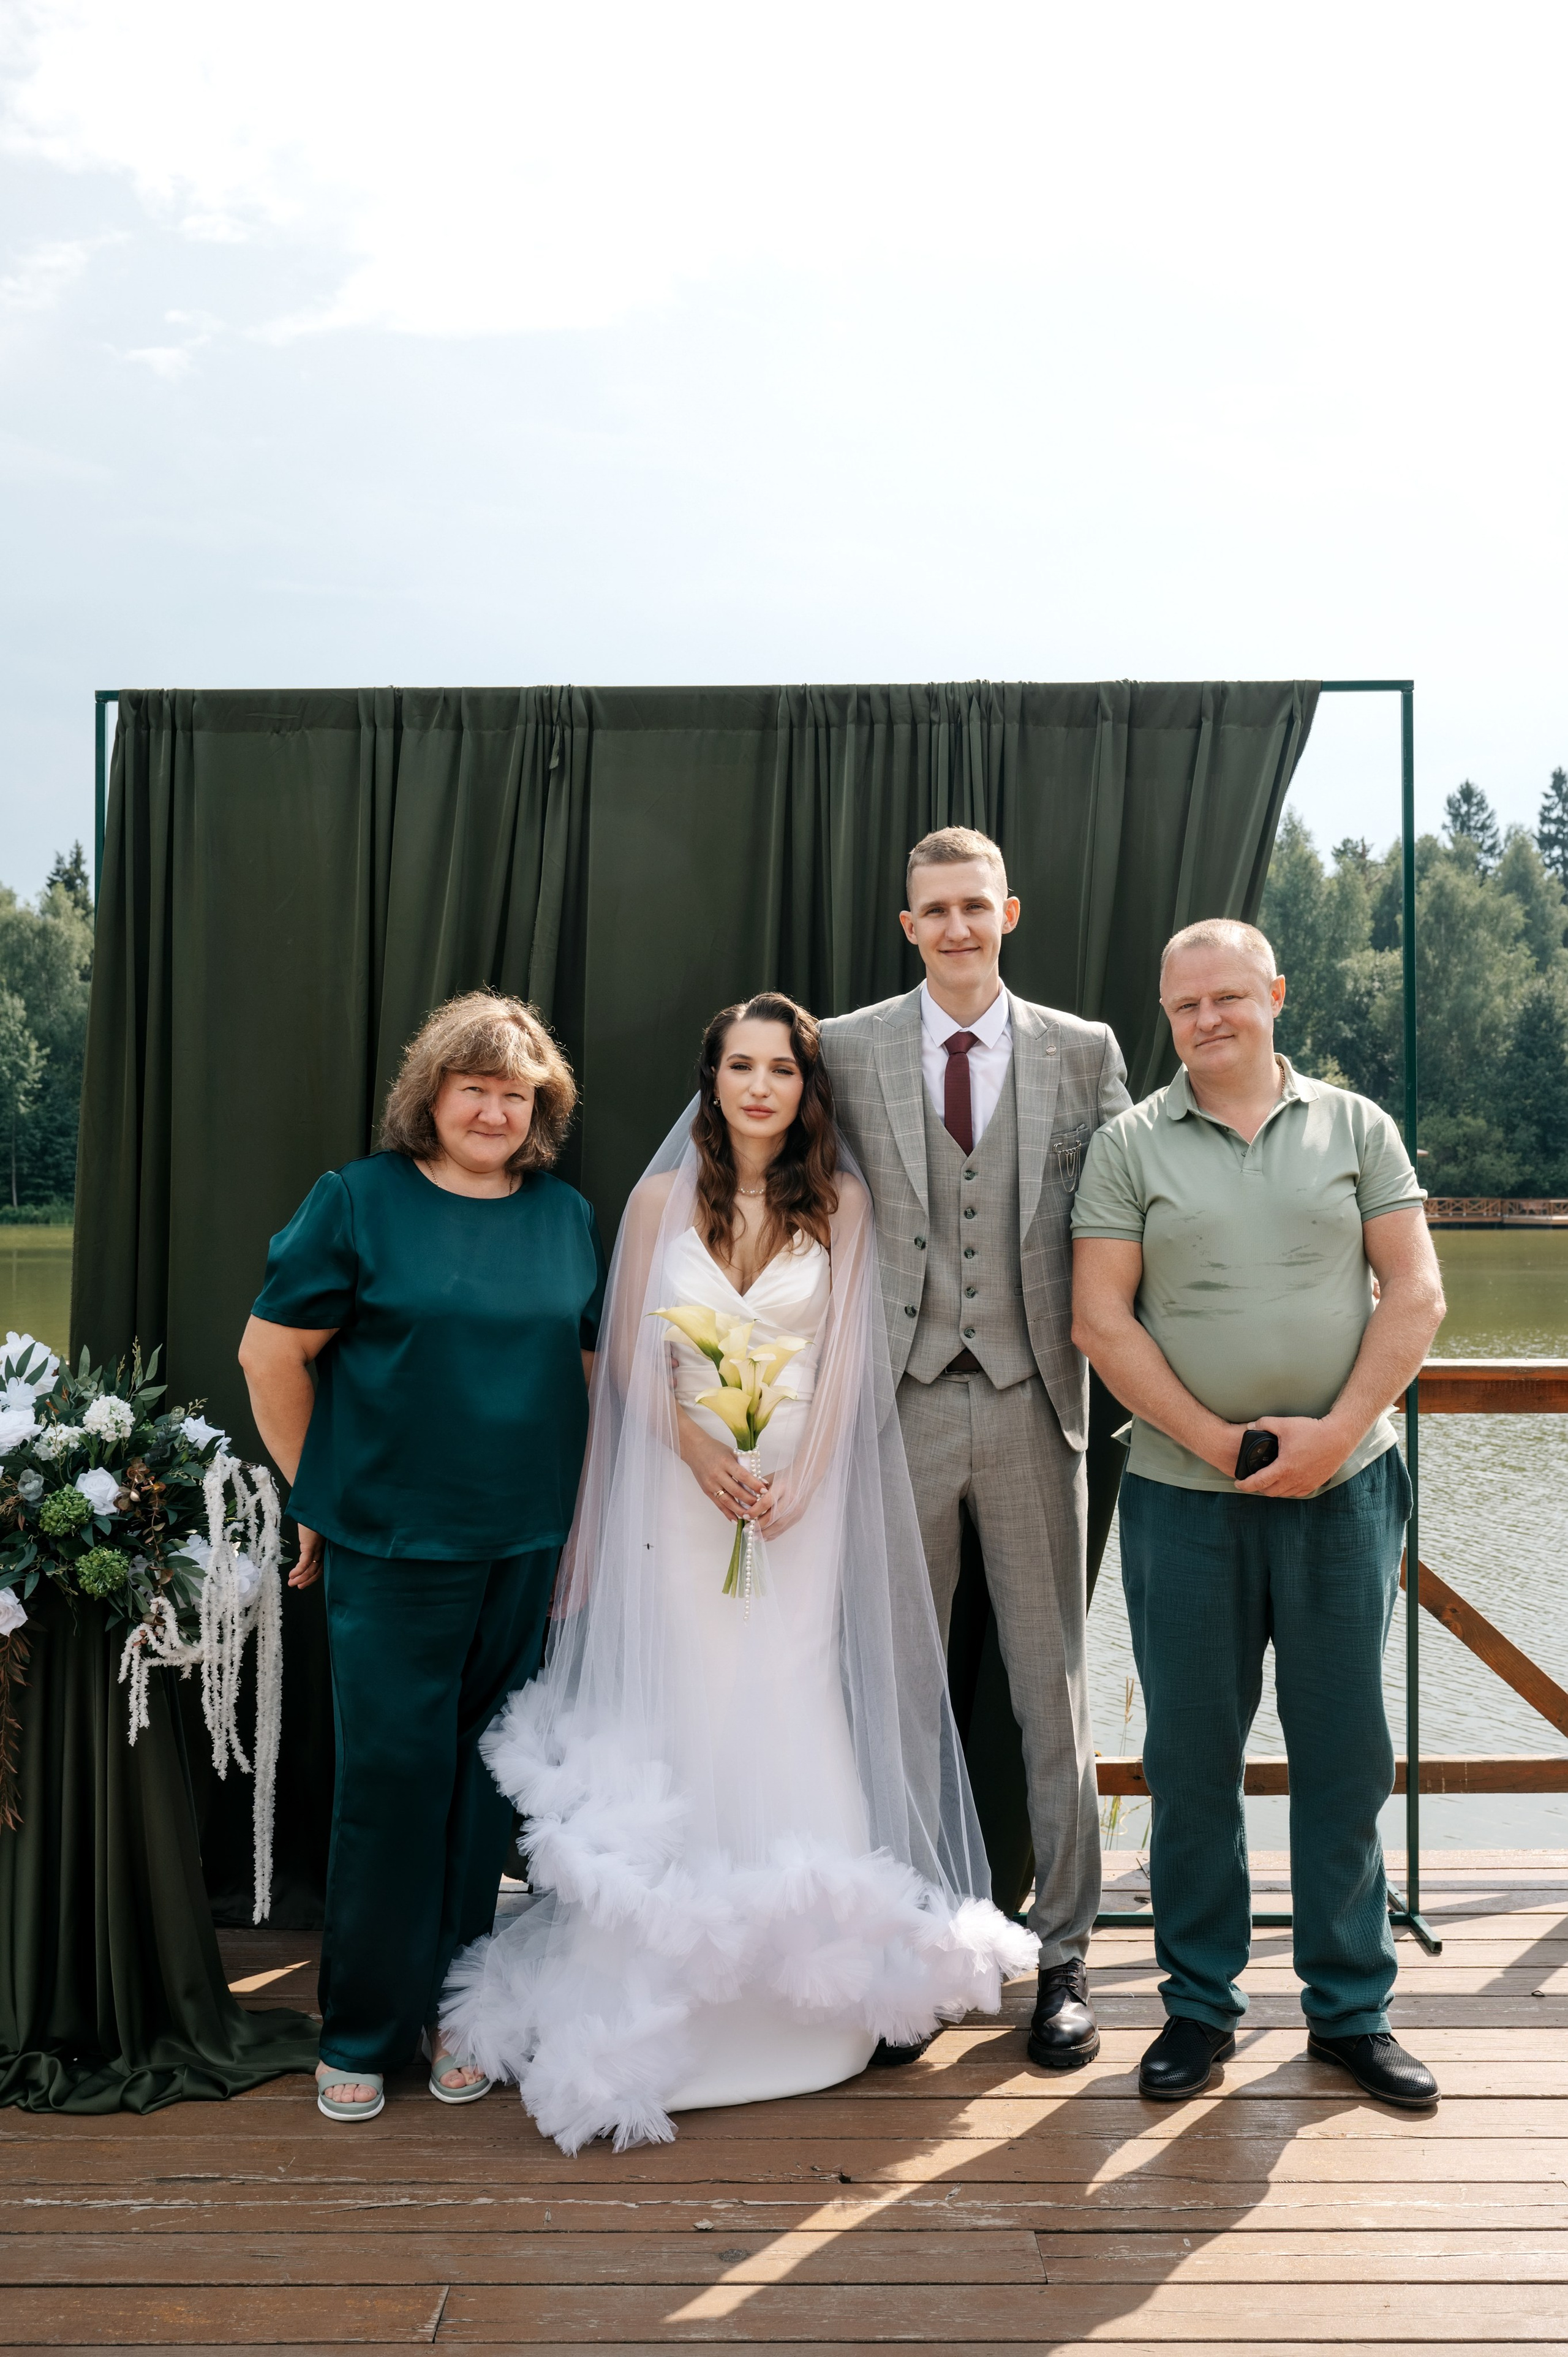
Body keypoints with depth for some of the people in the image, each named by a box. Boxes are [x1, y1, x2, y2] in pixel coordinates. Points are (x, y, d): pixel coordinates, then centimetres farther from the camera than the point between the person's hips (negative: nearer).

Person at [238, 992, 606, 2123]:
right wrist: (323, 1494, 2)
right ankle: (364, 2030, 19)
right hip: (394, 1550, -3)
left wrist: (578, 1518, 10)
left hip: (526, 1550, 4)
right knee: (393, 1774, 1)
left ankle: (456, 2009, 28)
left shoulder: (567, 1215, 8)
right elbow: (270, 1354, -2)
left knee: (482, 1777, 12)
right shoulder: (359, 1201, -4)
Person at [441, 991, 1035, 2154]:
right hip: (680, 1494, 1)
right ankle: (675, 1996, 13)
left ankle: (802, 1986, 15)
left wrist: (788, 1480, -10)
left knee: (795, 1711, -1)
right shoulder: (661, 1199, 3)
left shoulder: (843, 1204, 3)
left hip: (806, 1498, 0)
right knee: (685, 1713, 1)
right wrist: (698, 1448, -11)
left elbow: (850, 1363, 1)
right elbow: (628, 1356, 4)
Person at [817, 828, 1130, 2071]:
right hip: (899, 1400, 0)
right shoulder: (845, 1049, 4)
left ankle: (1063, 1956, 22)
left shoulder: (1084, 1052, 5)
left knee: (1053, 1686, 8)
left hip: (1031, 1398, 0)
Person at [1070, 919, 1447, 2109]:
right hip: (1184, 1494, -1)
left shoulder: (1357, 1128, 6)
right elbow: (1100, 1317, -3)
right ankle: (1200, 2003, 23)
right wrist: (1215, 1440, -10)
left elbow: (1416, 1295, 1)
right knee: (1192, 1756, 7)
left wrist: (1337, 1431, -11)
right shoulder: (1130, 1145, 3)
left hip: (1344, 1484, 1)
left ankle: (1352, 2006, 24)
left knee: (1346, 1749, 8)